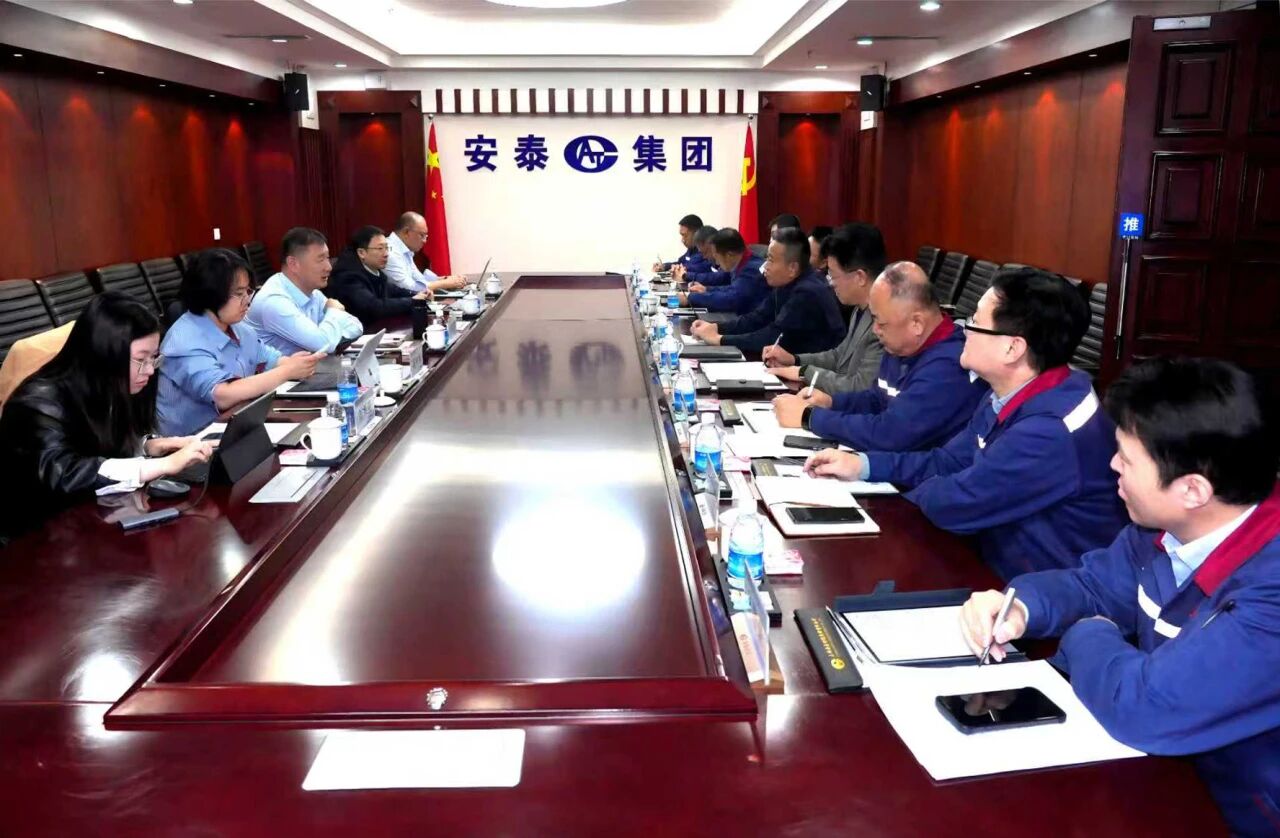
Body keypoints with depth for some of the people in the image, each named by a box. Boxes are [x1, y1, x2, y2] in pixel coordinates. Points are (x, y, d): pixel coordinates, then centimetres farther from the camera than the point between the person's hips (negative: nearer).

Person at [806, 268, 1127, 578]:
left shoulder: (1051, 432, -31)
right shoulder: (1011, 396, 2)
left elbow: (953, 503, -23)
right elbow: (949, 462, 12)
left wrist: (914, 491, -1)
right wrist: (862, 464, 2)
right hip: (1008, 569, 8)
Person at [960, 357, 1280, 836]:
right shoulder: (1167, 525, -6)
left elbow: (1146, 708, -37)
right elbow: (1094, 585, 10)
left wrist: (1088, 637, -16)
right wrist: (1019, 606, -11)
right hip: (1157, 765, 7)